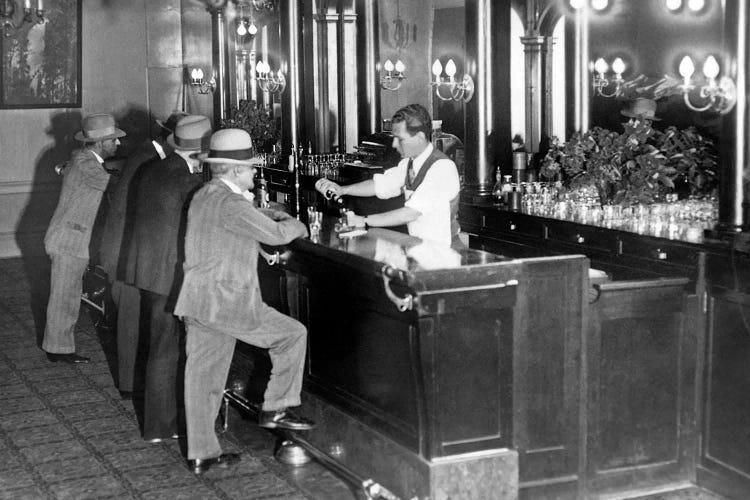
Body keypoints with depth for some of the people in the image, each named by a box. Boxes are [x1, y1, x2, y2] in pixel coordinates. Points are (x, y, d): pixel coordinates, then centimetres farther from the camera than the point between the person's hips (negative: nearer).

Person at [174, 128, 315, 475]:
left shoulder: (203, 196, 14)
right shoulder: (230, 204, -17)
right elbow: (276, 234, -13)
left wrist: (270, 214, 21)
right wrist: (295, 225, 6)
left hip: (197, 303, 10)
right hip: (226, 304, -10)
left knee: (203, 376, 12)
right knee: (293, 334, 5)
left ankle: (201, 453, 19)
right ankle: (276, 409, 10)